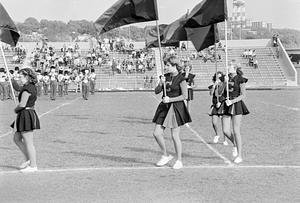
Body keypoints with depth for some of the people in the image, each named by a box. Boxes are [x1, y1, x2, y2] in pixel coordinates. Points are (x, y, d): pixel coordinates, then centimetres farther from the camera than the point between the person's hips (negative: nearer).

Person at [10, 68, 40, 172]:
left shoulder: (28, 88, -18)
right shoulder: (31, 86, 13)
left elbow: (22, 104, -22)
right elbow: (18, 88, 29)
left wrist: (16, 109, -3)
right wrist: (12, 80, 21)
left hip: (26, 116, -10)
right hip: (24, 116, 10)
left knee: (28, 142, -3)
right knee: (16, 138, 19)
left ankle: (33, 166, 5)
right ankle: (28, 160, 25)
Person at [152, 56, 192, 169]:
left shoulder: (181, 79, -9)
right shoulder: (165, 77, 9)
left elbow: (185, 96, -14)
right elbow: (156, 92, 9)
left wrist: (170, 99, -18)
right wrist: (161, 84, -10)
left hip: (176, 108, -6)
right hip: (164, 107, 6)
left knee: (175, 136, -1)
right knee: (156, 133, 1)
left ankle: (179, 161, 14)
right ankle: (165, 156, 20)